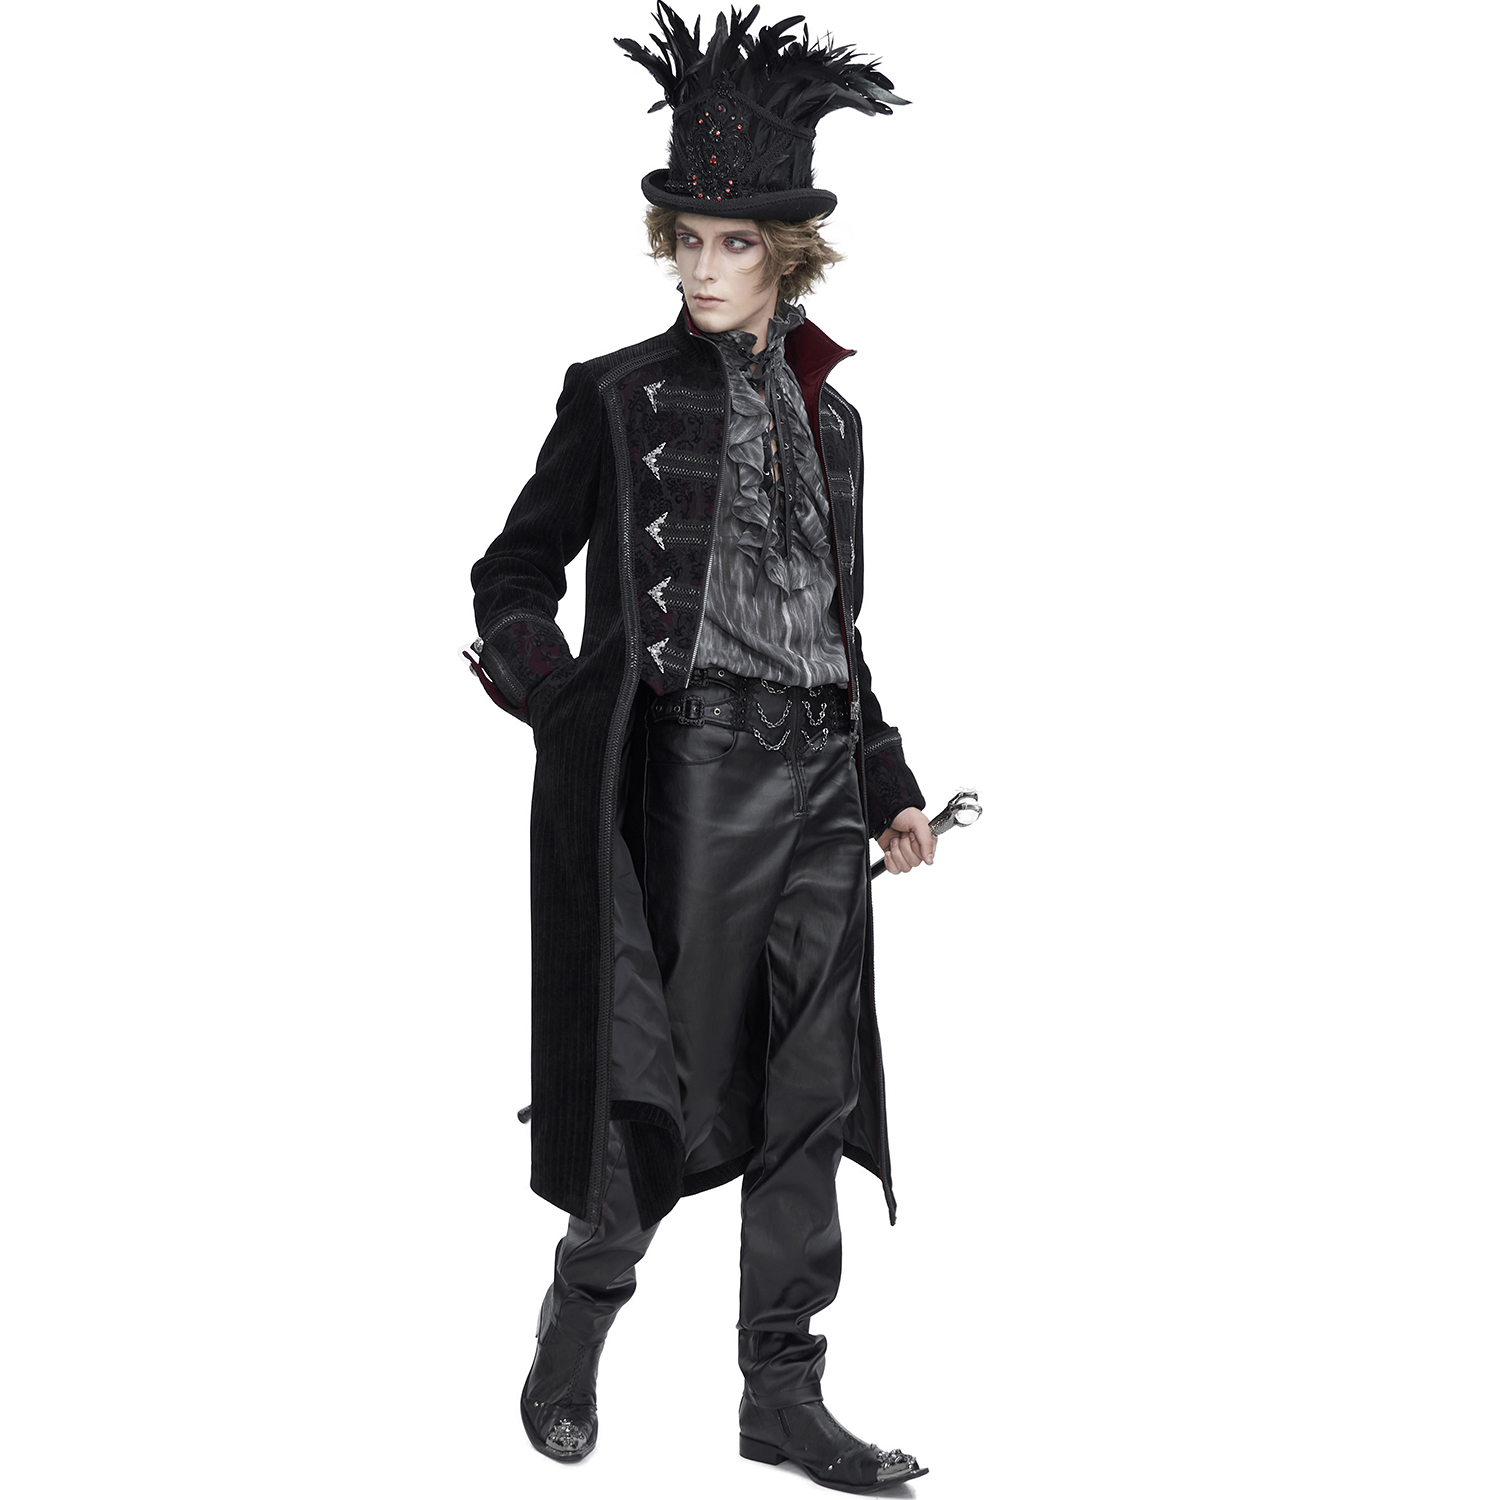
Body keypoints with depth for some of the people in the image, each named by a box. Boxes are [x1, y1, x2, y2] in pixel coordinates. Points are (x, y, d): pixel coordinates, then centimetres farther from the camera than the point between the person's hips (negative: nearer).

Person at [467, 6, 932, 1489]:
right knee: (668, 1073, -3)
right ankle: (573, 1337, 19)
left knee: (811, 1084, 5)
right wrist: (551, 691, -11)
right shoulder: (620, 394, 1)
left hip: (816, 777, 5)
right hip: (689, 770, -5)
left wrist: (887, 787, 17)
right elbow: (513, 572, 5)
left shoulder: (827, 414, 15)